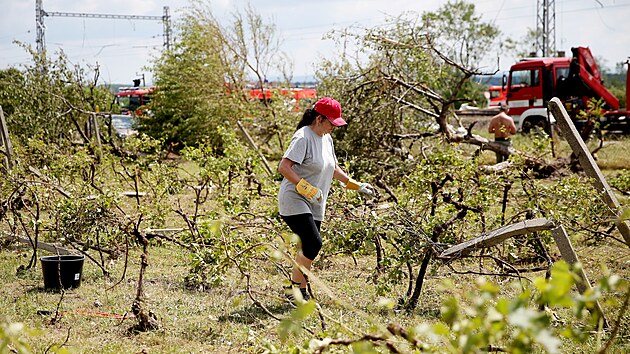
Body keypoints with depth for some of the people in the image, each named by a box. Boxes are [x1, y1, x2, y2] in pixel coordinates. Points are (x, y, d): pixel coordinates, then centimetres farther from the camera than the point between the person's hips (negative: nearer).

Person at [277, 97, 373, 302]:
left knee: (308, 249, 6)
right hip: (295, 201, -9)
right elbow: (284, 167, -21)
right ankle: (293, 288, -11)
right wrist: (306, 188, -27)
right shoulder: (303, 137, -14)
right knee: (313, 242, -21)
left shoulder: (326, 139, 14)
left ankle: (300, 292, 14)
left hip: (315, 205, 9)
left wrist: (356, 185, 21)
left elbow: (333, 169, 27)